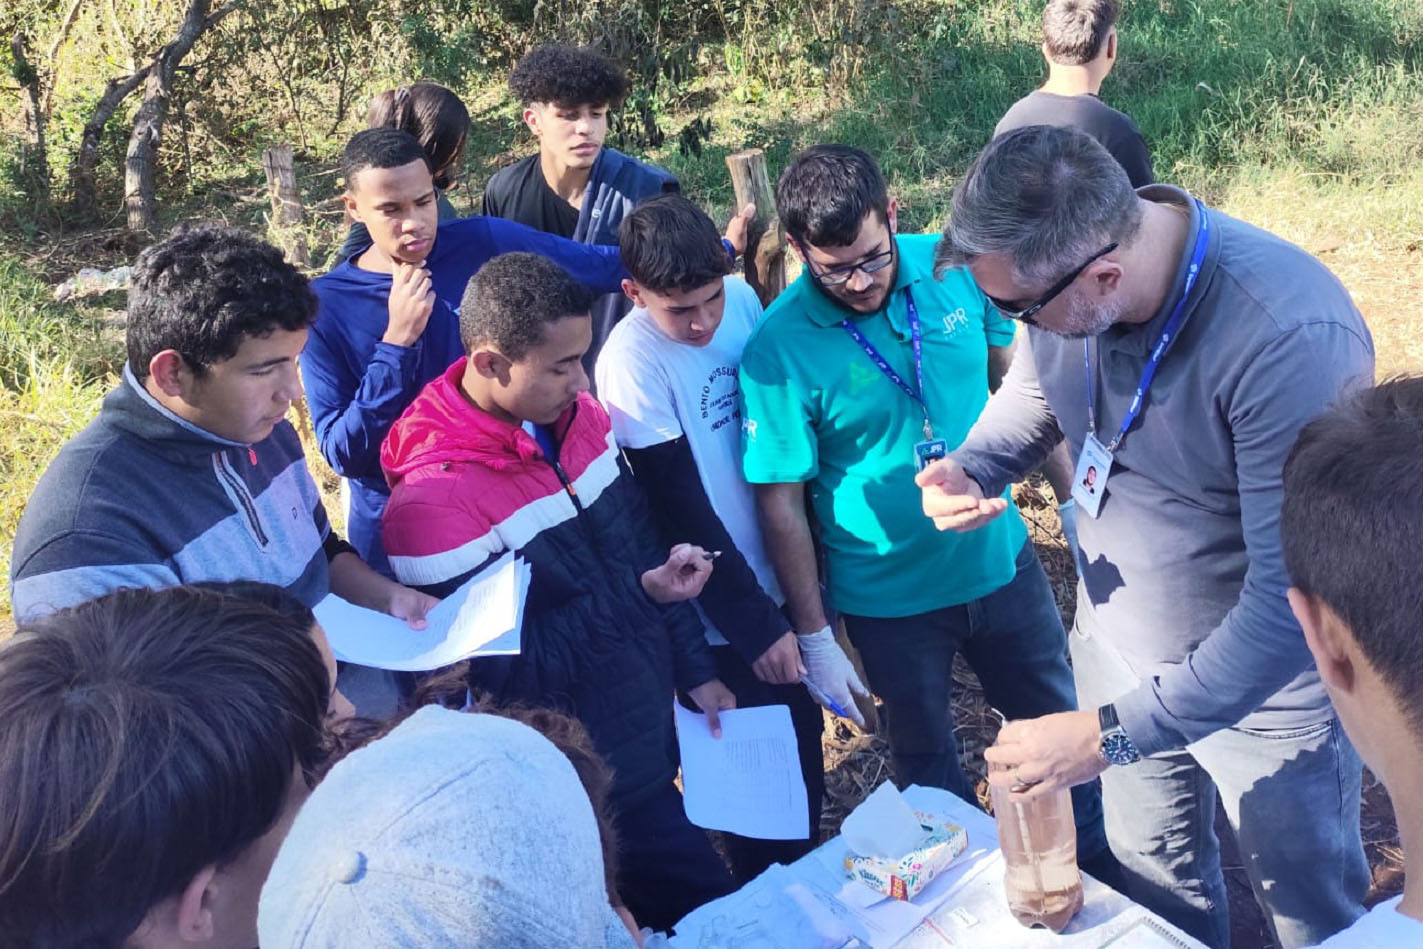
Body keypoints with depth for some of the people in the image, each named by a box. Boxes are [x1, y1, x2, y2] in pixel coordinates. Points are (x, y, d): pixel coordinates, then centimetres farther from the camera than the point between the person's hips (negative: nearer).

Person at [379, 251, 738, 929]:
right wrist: (638, 595, -25)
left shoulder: (574, 414, -4)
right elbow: (503, 670, -22)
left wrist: (695, 670, 8)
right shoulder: (435, 501, -27)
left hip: (653, 734, 7)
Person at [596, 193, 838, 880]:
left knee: (804, 755, 20)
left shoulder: (743, 299, -5)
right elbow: (682, 513, -19)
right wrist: (755, 625, -14)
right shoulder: (632, 361, -22)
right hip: (725, 615, -6)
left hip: (783, 577, 6)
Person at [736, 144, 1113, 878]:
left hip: (1001, 560, 3)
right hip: (891, 598, -3)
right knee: (926, 760, 19)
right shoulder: (778, 350, -21)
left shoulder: (955, 267, -11)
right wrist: (813, 636, -12)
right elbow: (781, 504, -16)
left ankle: (1099, 867, 46)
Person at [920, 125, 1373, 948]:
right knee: (1156, 883, 26)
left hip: (1265, 683, -5)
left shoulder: (1291, 337, -36)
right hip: (1122, 649, 6)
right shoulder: (1059, 268, -15)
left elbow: (1291, 596, -34)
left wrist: (1116, 732, -32)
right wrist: (973, 468, -14)